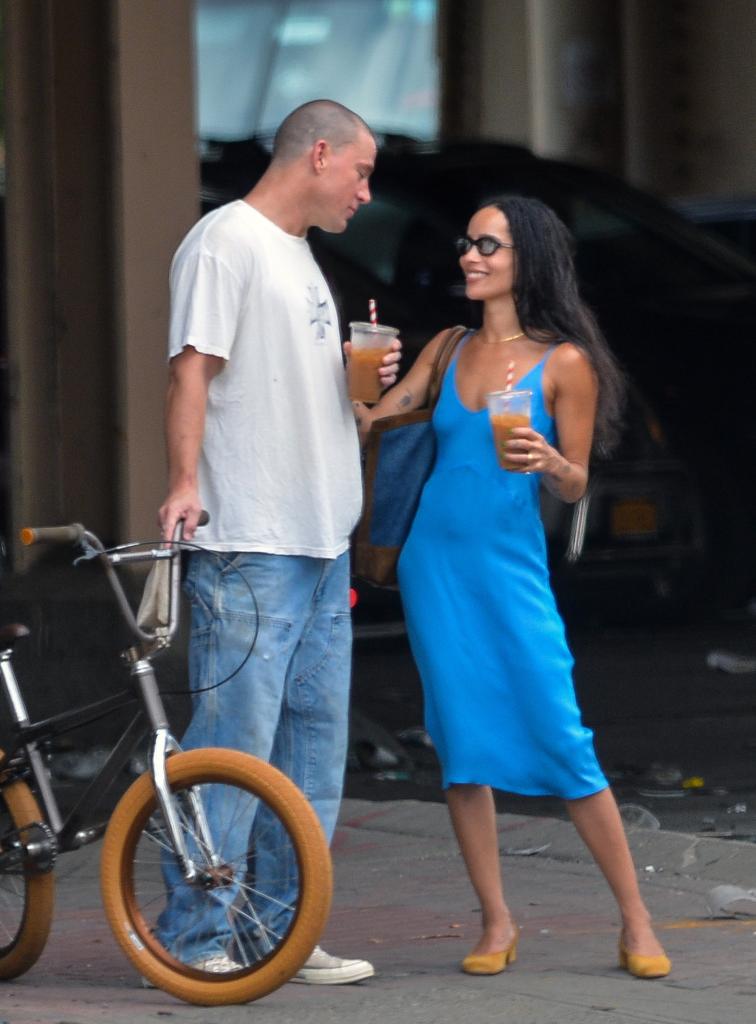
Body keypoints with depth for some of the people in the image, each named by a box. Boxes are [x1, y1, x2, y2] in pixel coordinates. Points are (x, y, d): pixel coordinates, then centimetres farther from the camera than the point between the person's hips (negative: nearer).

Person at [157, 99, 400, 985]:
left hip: (321, 542, 10)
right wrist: (184, 480, -25)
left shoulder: (299, 254, 22)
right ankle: (194, 936, -4)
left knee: (314, 739, 10)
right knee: (234, 743, -9)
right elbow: (193, 365, -15)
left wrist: (357, 373, 9)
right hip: (247, 545, -10)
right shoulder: (226, 241, -7)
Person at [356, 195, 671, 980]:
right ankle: (496, 923, 10)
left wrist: (547, 460, -20)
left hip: (511, 567, -4)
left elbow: (576, 486, 0)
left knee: (563, 744, -7)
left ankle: (636, 922, 2)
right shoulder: (448, 350, 10)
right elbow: (369, 422, 6)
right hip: (434, 562, 4)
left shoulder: (565, 362, -2)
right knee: (461, 747, 2)